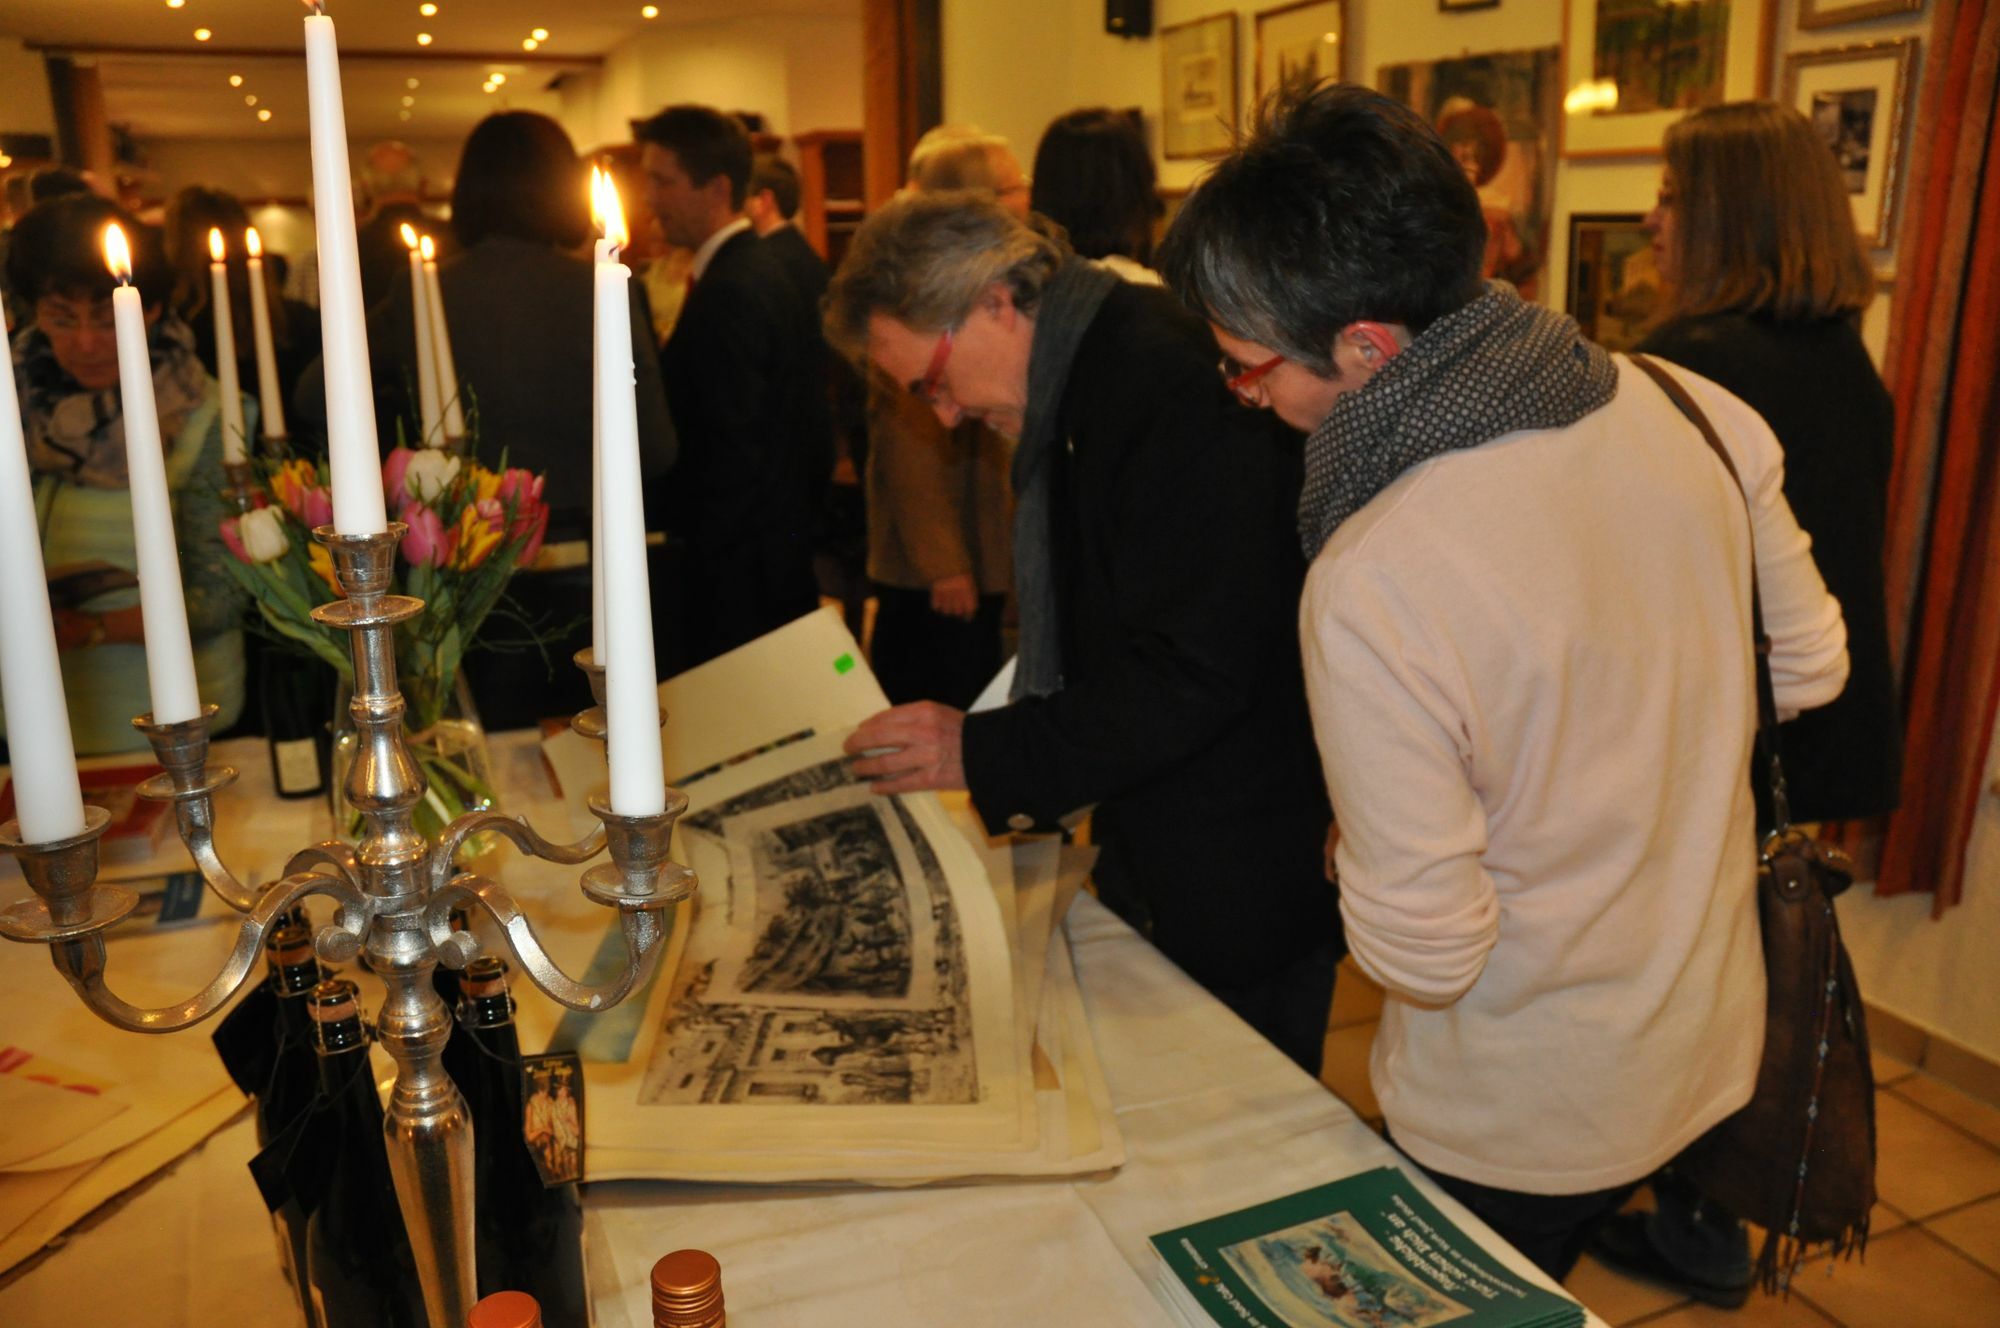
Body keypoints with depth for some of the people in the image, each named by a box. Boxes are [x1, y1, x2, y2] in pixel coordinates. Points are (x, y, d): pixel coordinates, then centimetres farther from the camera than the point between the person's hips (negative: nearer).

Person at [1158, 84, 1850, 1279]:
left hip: (1514, 1135, -6)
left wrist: (1354, 859, -6)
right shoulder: (1693, 408, -13)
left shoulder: (1366, 591, -34)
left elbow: (1426, 955, -26)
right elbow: (1811, 668, 2)